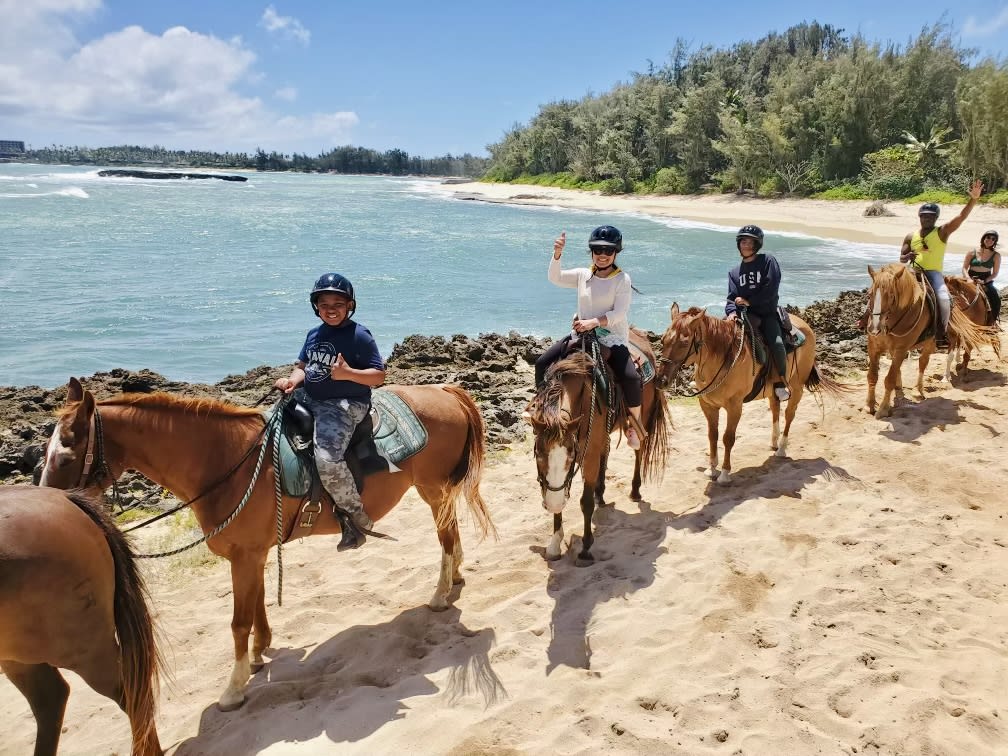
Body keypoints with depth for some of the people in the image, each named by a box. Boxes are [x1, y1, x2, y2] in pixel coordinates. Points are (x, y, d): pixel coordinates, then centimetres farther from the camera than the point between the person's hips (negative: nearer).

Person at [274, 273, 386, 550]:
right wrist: (292, 379, -4)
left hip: (345, 405, -8)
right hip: (307, 399, 8)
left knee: (328, 459, -29)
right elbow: (302, 366, 19)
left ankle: (358, 518, -9)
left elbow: (378, 376, -10)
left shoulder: (360, 336, -9)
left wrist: (348, 373, -26)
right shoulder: (314, 334, 12)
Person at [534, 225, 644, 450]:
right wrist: (557, 254, -20)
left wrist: (594, 322, -27)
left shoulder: (622, 279, -6)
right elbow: (555, 278, -6)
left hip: (612, 338, -4)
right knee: (542, 363, -7)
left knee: (631, 378, -27)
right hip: (581, 335, 5)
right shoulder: (583, 275, 6)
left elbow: (619, 313, -15)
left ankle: (635, 425, -2)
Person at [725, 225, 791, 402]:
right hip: (746, 315, 3)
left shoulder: (768, 261, 4)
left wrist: (749, 301, -12)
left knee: (777, 343, -27)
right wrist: (732, 311, -16)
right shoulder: (734, 272, 16)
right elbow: (732, 297, 6)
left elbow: (771, 289, -7)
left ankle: (782, 380, -7)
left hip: (767, 313, -3)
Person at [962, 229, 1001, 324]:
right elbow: (964, 268, 2)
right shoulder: (972, 252, 3)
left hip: (987, 281, 1)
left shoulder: (996, 255, 4)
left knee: (996, 299, -23)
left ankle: (993, 321, -8)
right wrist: (969, 280, -16)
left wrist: (984, 281, -15)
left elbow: (995, 273, 3)